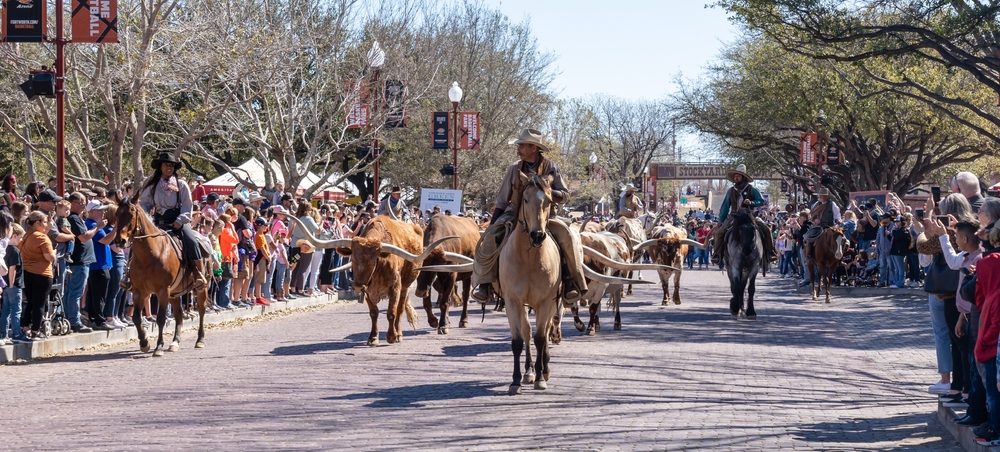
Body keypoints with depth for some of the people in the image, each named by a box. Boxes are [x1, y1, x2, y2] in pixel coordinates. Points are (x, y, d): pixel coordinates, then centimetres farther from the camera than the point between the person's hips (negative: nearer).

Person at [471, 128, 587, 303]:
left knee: (566, 234, -28)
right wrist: (492, 226, 4)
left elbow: (564, 195, 1)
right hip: (515, 214, 2)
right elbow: (502, 200, 10)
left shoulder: (550, 168, 0)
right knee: (490, 239, -23)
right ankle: (485, 283, -13)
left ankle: (571, 283, -20)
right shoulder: (515, 169, 5)